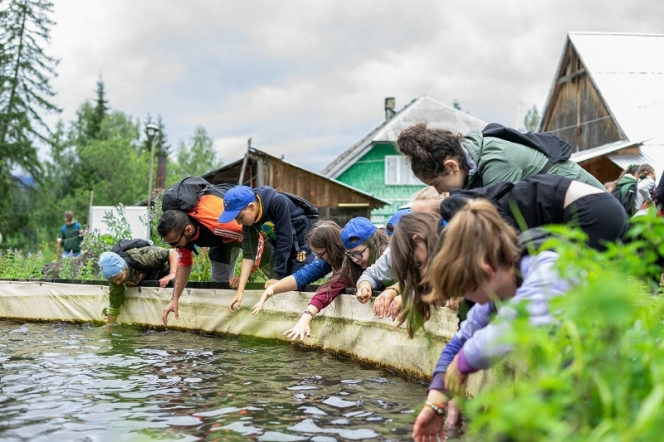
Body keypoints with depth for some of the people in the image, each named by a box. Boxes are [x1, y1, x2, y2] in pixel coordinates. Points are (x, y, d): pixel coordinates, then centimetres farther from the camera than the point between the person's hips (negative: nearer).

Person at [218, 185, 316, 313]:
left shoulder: (278, 203, -32)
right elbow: (248, 252, -13)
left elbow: (285, 240, -28)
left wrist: (276, 276, -23)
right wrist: (240, 291, -19)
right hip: (280, 248, 6)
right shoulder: (248, 216, -13)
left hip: (301, 244, -6)